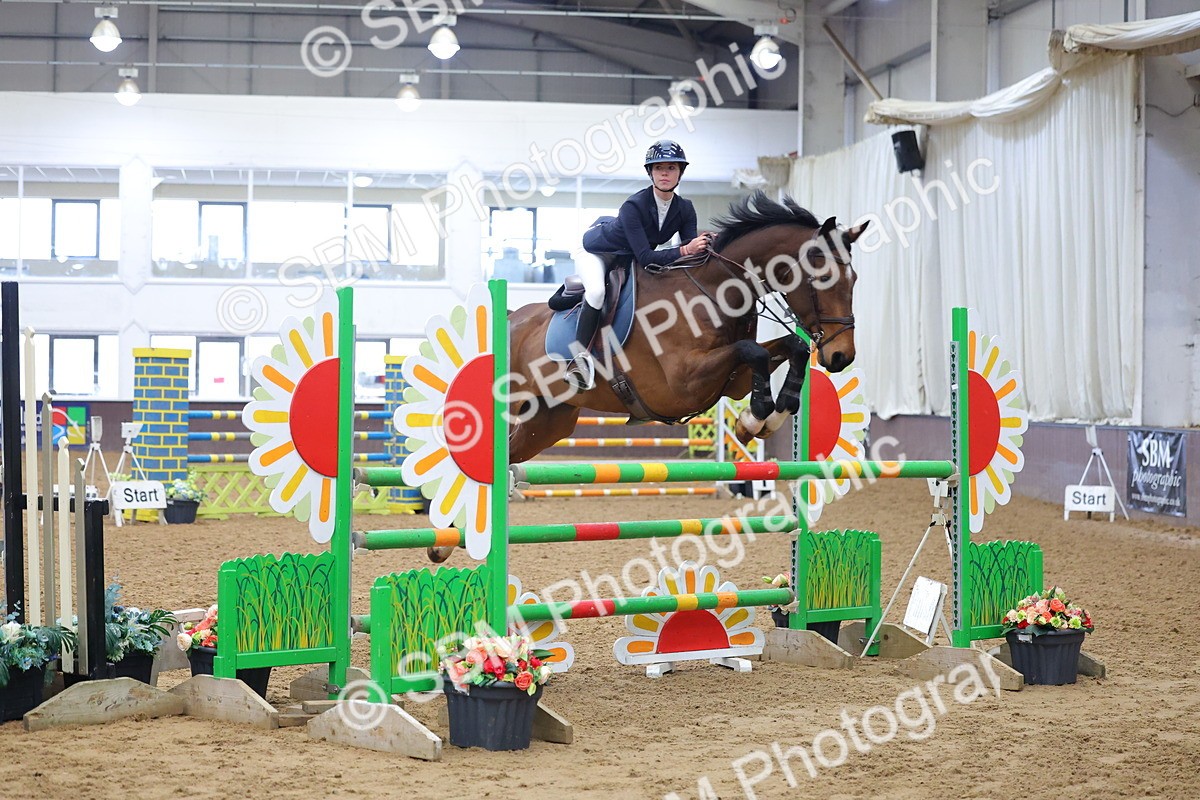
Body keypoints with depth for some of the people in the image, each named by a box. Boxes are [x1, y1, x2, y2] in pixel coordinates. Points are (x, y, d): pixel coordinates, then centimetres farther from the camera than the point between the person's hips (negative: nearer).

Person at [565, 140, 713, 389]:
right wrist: (685, 250, -50)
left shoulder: (685, 209, -17)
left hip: (629, 258, 7)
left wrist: (706, 245, -39)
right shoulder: (633, 206, -34)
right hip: (597, 252, -7)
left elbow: (691, 250, -17)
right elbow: (645, 257, -39)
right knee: (597, 290, -33)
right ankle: (580, 358, -24)